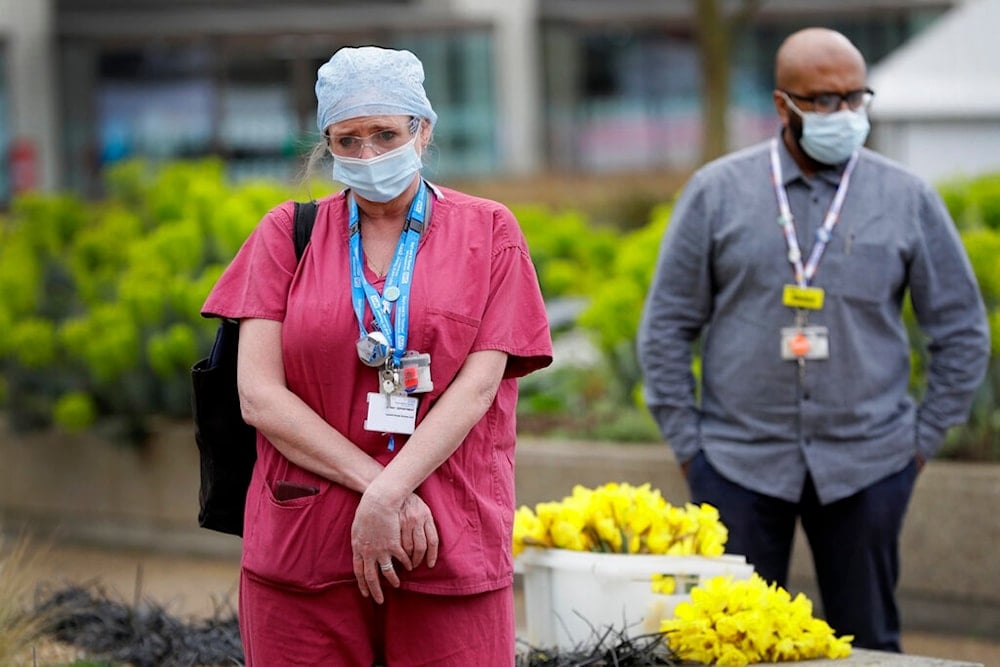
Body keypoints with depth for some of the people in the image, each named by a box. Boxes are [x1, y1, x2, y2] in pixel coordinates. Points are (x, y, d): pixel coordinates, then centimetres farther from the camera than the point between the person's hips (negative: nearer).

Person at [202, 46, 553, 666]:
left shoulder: (490, 232, 8)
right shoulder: (287, 235, 8)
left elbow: (478, 387, -2)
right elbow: (259, 397, -1)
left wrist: (387, 497, -14)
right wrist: (378, 484, -11)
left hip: (452, 556, 0)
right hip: (302, 550, 1)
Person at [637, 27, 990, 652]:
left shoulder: (907, 200, 3)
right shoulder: (718, 192, 2)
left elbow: (962, 331, 11)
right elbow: (666, 325, 6)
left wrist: (925, 437, 7)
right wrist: (687, 442, 2)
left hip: (866, 465, 1)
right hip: (740, 461, 0)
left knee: (869, 644, 6)